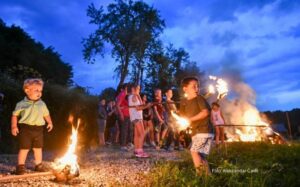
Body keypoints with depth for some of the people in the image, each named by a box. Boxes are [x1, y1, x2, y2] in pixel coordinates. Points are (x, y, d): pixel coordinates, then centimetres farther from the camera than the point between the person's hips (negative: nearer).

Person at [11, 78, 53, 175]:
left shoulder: (42, 104, 7)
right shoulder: (21, 104, -3)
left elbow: (46, 114, 16)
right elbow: (15, 115, 2)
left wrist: (50, 122, 5)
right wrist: (14, 126, -6)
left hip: (39, 129, 4)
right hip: (25, 128, -4)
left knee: (38, 148, 12)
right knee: (24, 148, 0)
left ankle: (39, 165, 26)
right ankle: (20, 166, 16)